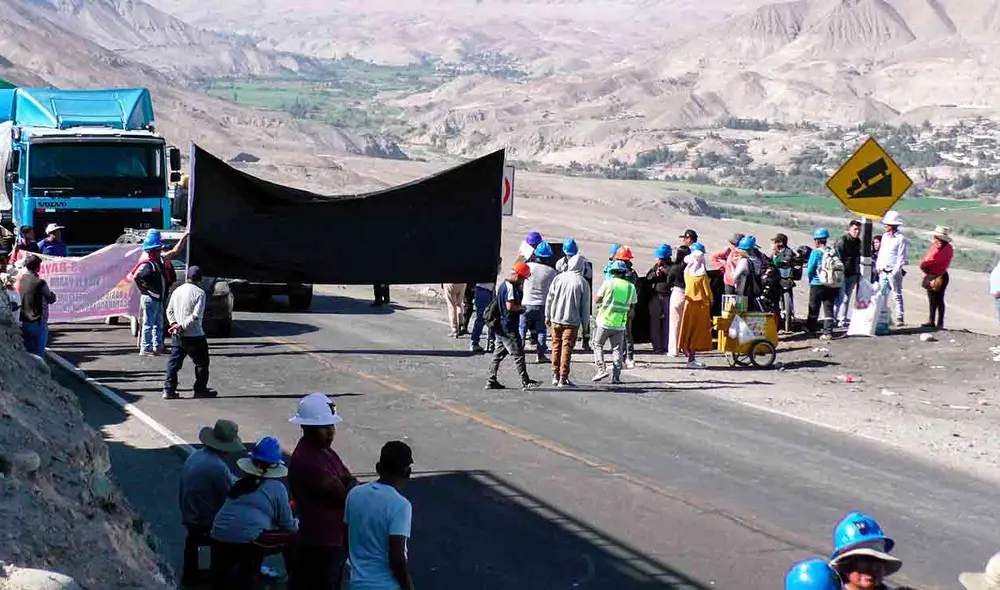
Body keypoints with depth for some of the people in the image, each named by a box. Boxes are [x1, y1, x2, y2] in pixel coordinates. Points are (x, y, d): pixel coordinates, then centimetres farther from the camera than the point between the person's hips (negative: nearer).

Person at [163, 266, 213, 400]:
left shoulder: (177, 290, 5)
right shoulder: (199, 293, -13)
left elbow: (169, 310, 7)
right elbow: (196, 316, -21)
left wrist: (174, 323, -3)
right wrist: (182, 326, -15)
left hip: (177, 335, 5)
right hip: (194, 336, -5)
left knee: (174, 362, 10)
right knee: (201, 363, 10)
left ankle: (168, 390, 5)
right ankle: (200, 390, 14)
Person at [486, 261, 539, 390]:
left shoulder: (503, 285, 15)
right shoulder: (510, 287, -16)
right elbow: (510, 306, -24)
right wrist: (521, 307, -8)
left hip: (500, 326, 10)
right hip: (508, 327, -10)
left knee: (499, 353, 12)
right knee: (518, 353, -4)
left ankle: (491, 381, 13)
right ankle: (525, 382, -2)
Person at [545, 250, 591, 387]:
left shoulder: (559, 278, -2)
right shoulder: (582, 283, -8)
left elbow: (549, 299, 3)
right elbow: (585, 305, -3)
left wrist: (548, 316, 13)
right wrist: (585, 323, 7)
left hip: (556, 319, 3)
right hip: (572, 321, -3)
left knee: (556, 347, 15)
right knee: (567, 349, 0)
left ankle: (555, 375, 21)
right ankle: (563, 378, -2)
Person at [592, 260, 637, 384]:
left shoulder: (608, 283, -6)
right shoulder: (631, 287, 2)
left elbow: (596, 300, 0)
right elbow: (632, 305, 10)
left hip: (605, 321, -2)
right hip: (620, 323, 2)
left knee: (598, 345, 13)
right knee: (617, 350, 9)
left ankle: (601, 369, 0)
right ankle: (616, 376, 4)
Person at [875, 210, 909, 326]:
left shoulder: (901, 239, -8)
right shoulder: (885, 237, 14)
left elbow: (902, 257, -10)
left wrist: (895, 271, -15)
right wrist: (878, 267, 11)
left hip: (894, 271, -7)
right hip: (883, 272, 7)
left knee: (897, 295, -3)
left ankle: (900, 318, 0)